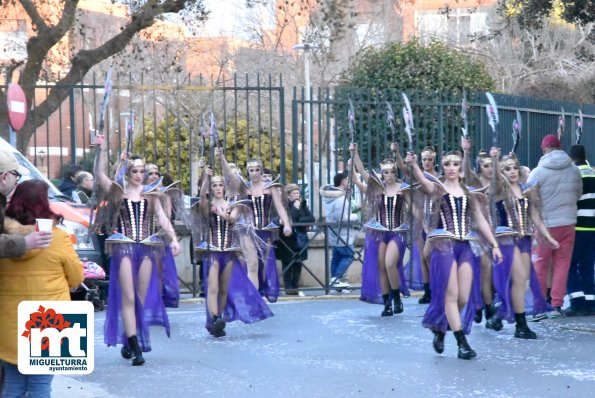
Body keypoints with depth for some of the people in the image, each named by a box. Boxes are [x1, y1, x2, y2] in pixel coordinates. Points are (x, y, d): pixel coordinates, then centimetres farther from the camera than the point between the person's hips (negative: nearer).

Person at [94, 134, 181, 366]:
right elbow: (100, 175, -7)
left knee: (142, 298, 3)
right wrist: (102, 150, -16)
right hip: (124, 247, -3)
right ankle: (135, 346, -13)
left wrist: (173, 238, -9)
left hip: (146, 248, 3)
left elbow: (162, 219, 6)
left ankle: (128, 342, 15)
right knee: (128, 297, -9)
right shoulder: (117, 192, 6)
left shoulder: (151, 195, 13)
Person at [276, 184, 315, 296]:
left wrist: (299, 220, -10)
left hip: (300, 239, 5)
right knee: (287, 263, -1)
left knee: (298, 263, 4)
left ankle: (295, 287, 10)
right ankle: (288, 288, 4)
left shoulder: (302, 204, 11)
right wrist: (296, 207, -14)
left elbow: (312, 218, 1)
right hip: (287, 239, -5)